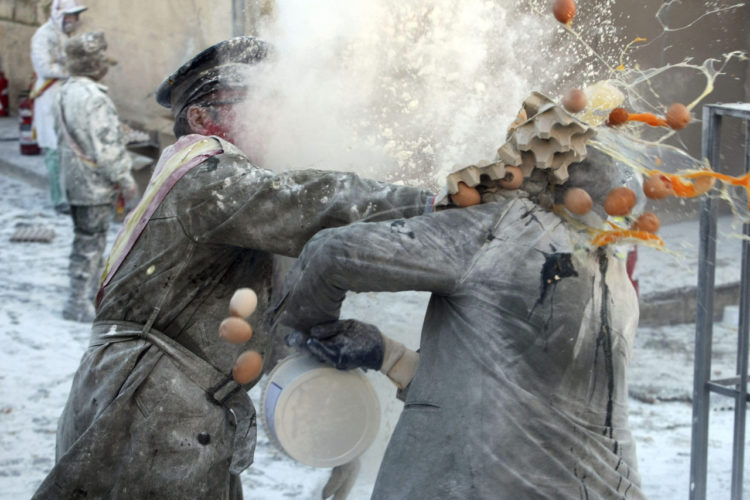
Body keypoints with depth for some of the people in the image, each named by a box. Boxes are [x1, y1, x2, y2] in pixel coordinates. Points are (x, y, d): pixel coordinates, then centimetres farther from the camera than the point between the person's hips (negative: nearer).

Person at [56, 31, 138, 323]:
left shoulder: (66, 92, 9)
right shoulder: (93, 97, -22)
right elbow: (106, 147, -23)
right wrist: (125, 180, -14)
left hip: (74, 179, 10)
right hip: (94, 184, -10)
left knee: (88, 241, 19)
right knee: (90, 242, -2)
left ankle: (90, 294, 29)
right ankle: (79, 304, 3)